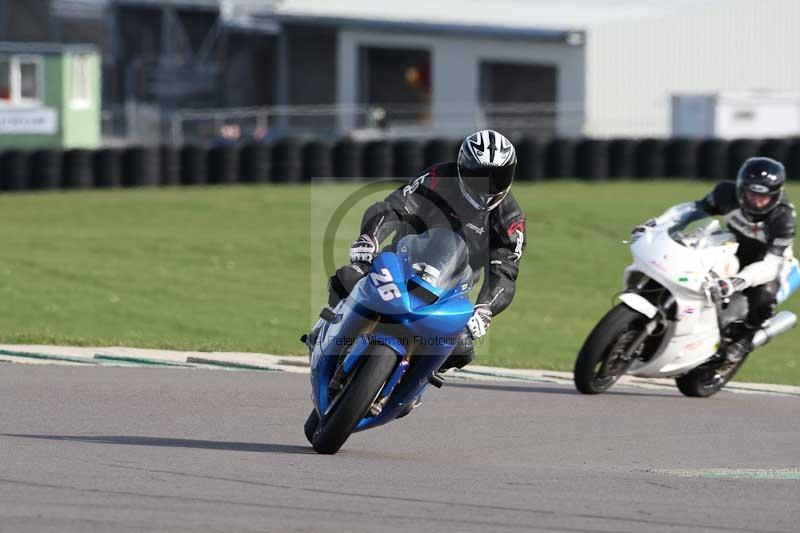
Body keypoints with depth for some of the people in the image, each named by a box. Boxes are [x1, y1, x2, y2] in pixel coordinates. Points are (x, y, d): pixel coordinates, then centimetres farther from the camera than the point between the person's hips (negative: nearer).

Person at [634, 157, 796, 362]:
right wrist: (657, 222, -21)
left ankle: (745, 334, -4)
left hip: (765, 262, -4)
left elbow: (771, 264, -40)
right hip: (732, 251, 4)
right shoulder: (728, 193, -24)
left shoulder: (784, 218, -34)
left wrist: (739, 281, -57)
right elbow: (696, 208, -8)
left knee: (763, 298, -35)